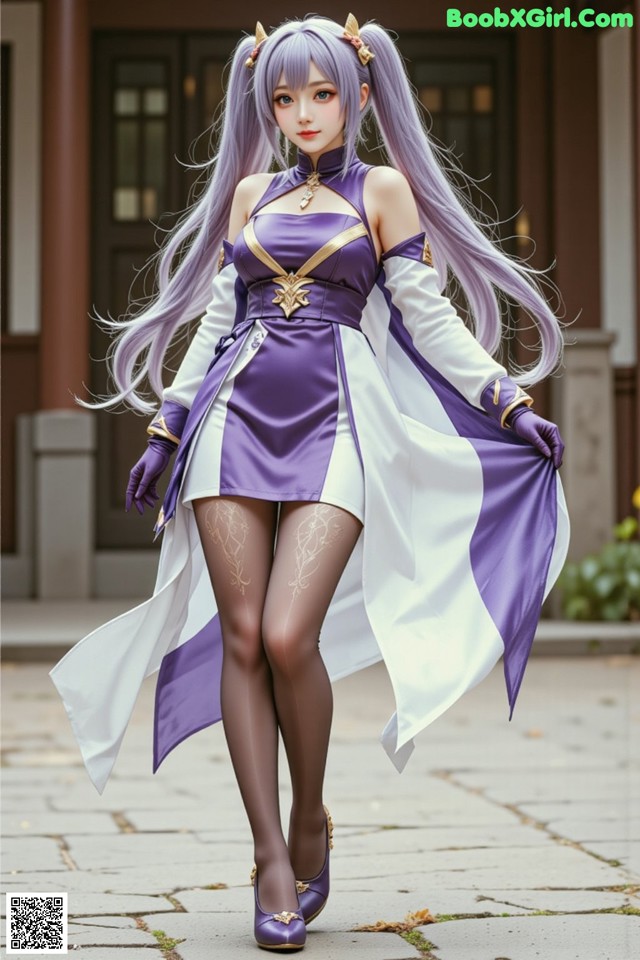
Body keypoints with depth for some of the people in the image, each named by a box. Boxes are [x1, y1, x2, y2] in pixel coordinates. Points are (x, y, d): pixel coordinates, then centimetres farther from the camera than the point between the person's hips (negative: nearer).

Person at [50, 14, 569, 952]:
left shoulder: (384, 189, 9)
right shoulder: (251, 193, 17)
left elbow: (428, 315, 7)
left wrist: (510, 401, 0)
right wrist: (166, 426, 16)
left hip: (335, 423, -3)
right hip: (238, 417, 4)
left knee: (290, 637, -16)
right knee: (241, 639, -4)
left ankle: (311, 823, 9)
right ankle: (271, 857, 4)